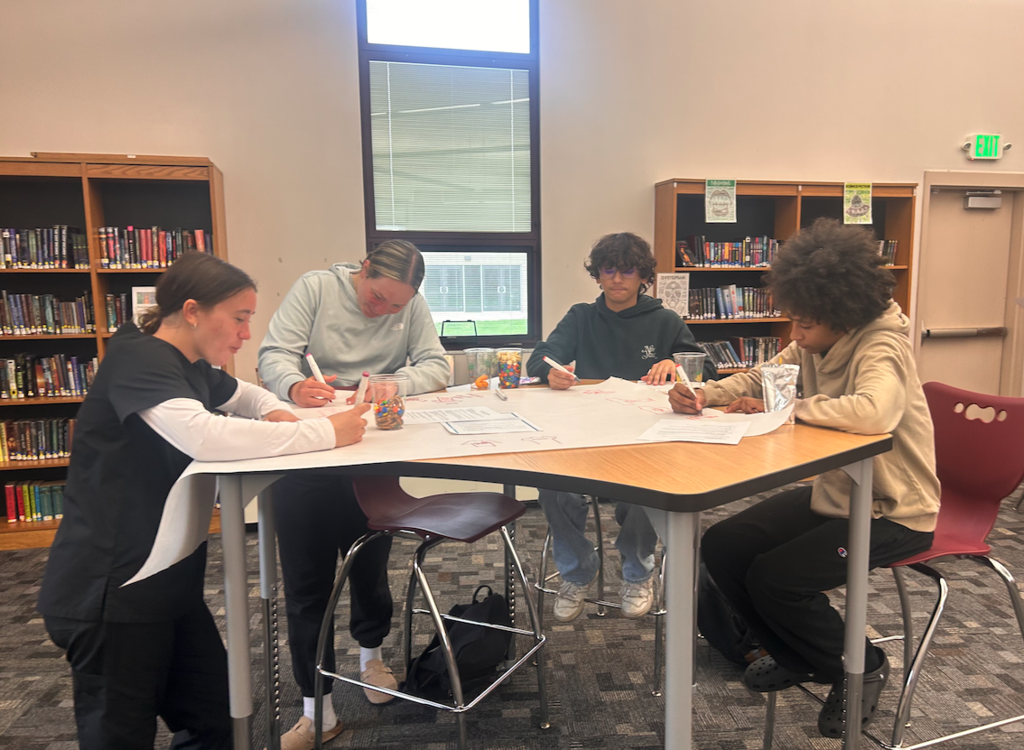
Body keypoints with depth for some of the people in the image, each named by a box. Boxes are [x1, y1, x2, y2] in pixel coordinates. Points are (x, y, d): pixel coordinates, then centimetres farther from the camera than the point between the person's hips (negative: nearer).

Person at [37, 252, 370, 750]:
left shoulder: (190, 366, 8)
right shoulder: (137, 359, -19)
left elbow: (242, 393, 26)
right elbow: (203, 437, -36)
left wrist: (274, 411, 1)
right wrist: (327, 432, -30)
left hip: (167, 582, 8)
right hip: (108, 591, -8)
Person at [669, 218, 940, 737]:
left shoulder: (880, 348, -24)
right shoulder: (814, 344, -2)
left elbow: (875, 412, -45)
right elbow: (757, 380, 8)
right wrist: (701, 396, -13)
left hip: (893, 514, -8)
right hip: (831, 494, 8)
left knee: (773, 578, -20)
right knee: (721, 548, -2)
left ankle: (861, 667, 12)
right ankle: (800, 659, 21)